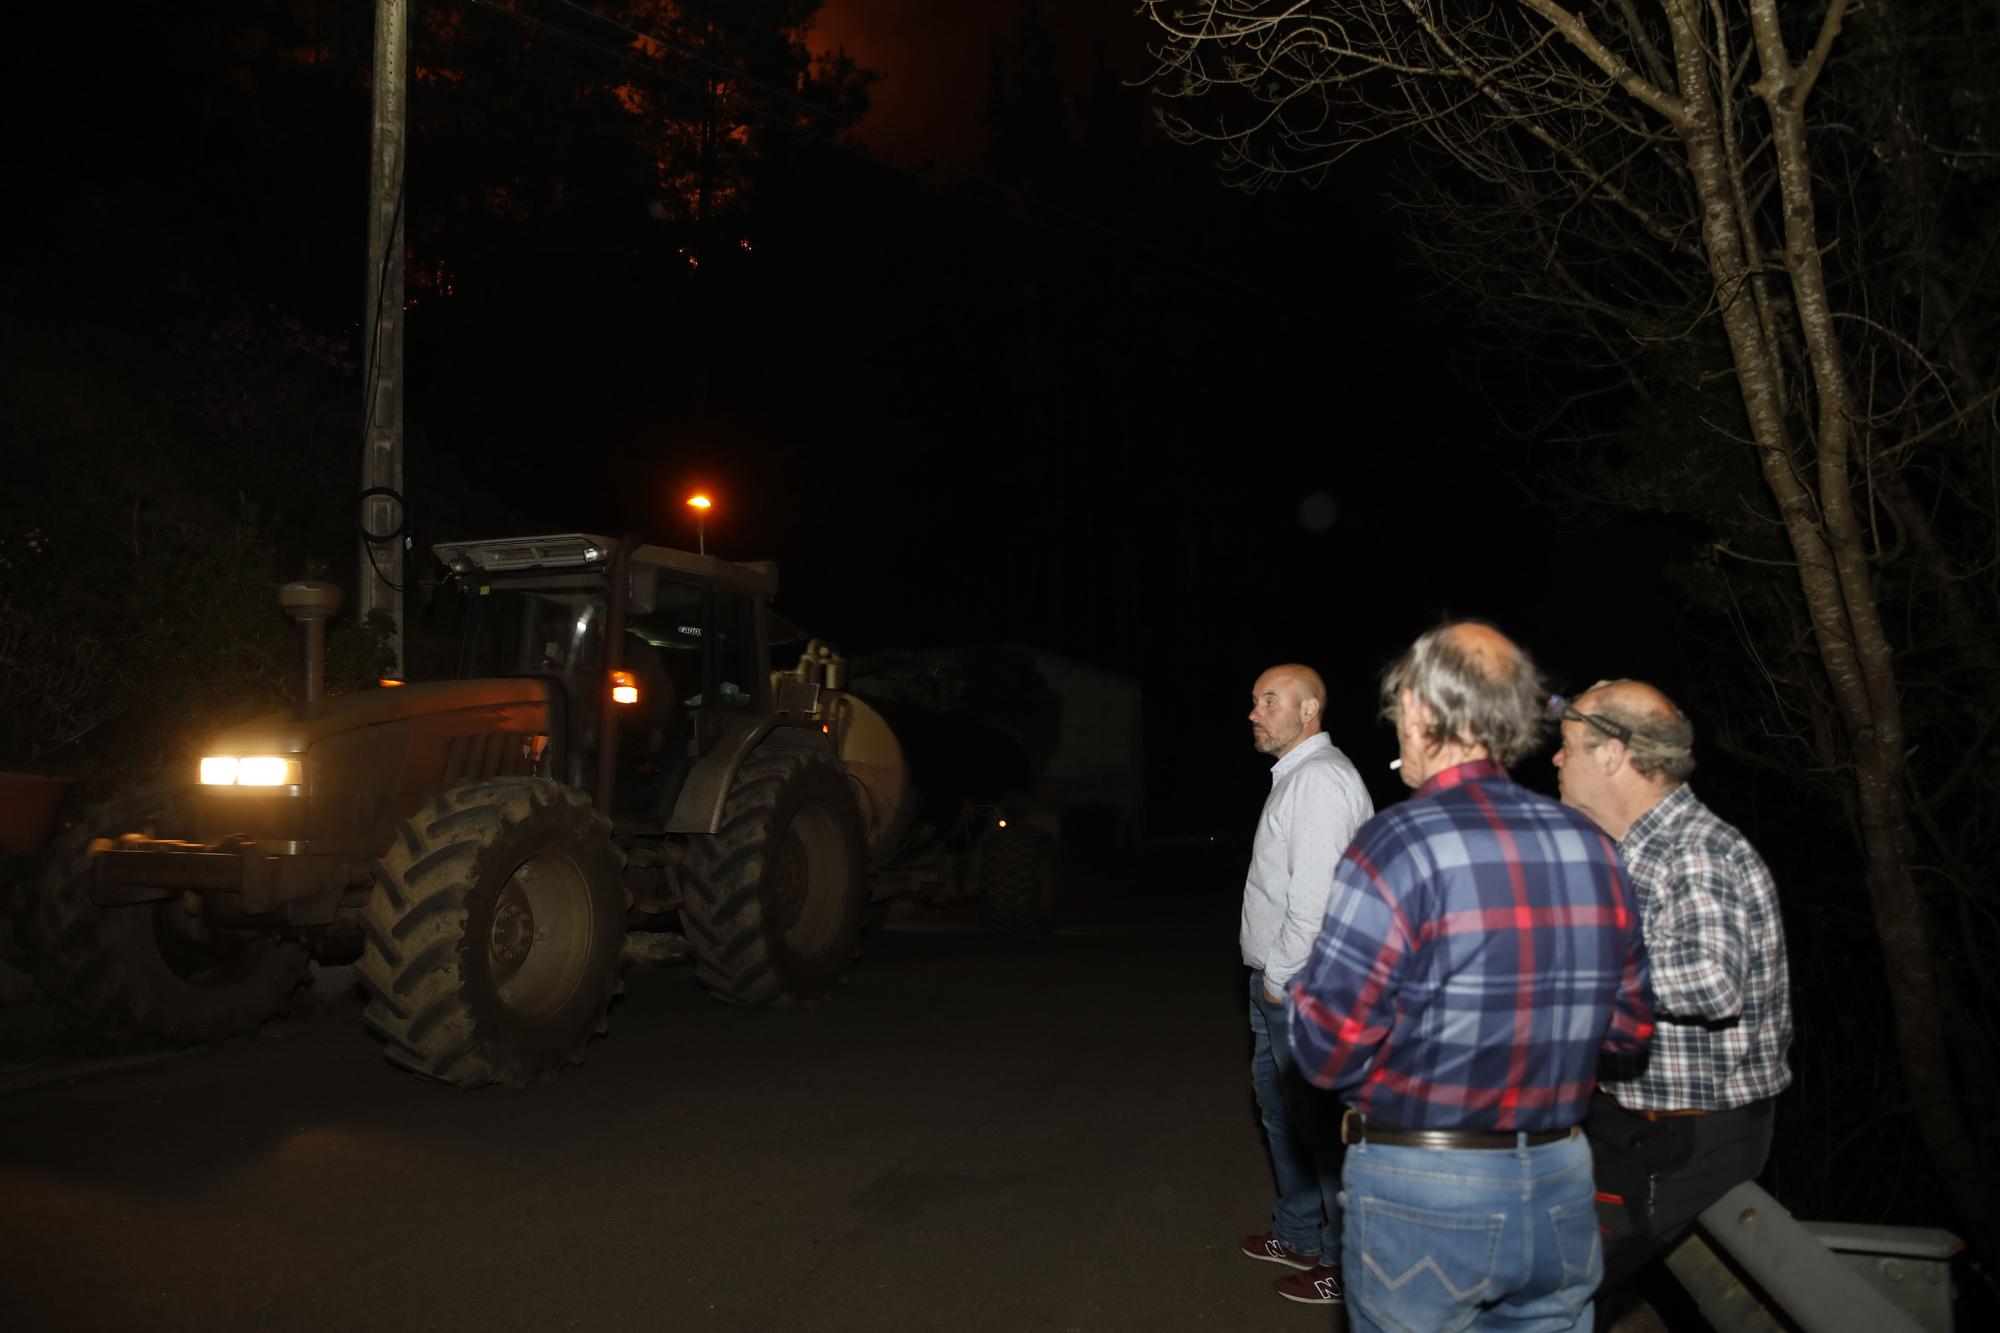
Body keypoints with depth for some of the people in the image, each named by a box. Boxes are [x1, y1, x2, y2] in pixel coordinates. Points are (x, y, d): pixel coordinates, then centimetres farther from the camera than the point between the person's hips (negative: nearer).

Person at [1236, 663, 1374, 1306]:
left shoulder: (1319, 777, -18)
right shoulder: (1293, 775, 15)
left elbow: (1315, 894, -23)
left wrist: (1281, 976, -16)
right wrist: (1272, 975, 15)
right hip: (1277, 981, 11)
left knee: (1319, 1120, -1)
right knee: (1278, 1099, 21)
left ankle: (1346, 1262, 12)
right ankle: (1299, 1234, 36)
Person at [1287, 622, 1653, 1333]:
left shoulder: (1398, 845, -19)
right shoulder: (1592, 847, -2)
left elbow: (1327, 1051, -19)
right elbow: (1630, 1028, 6)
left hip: (1423, 1195, -5)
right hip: (1562, 1196, 5)